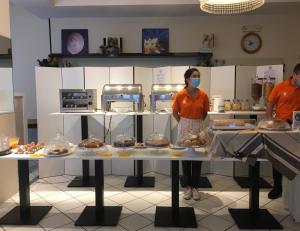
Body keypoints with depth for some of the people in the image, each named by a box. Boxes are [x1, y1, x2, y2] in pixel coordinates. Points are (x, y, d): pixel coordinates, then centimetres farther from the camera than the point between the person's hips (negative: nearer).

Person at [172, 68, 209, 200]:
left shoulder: (203, 95, -3)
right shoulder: (180, 95, -7)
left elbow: (205, 113, 10)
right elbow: (175, 112, 4)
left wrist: (197, 122, 5)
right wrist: (183, 123, 2)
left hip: (198, 127, 1)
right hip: (184, 127, -1)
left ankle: (195, 187, 20)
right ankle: (188, 186, 20)